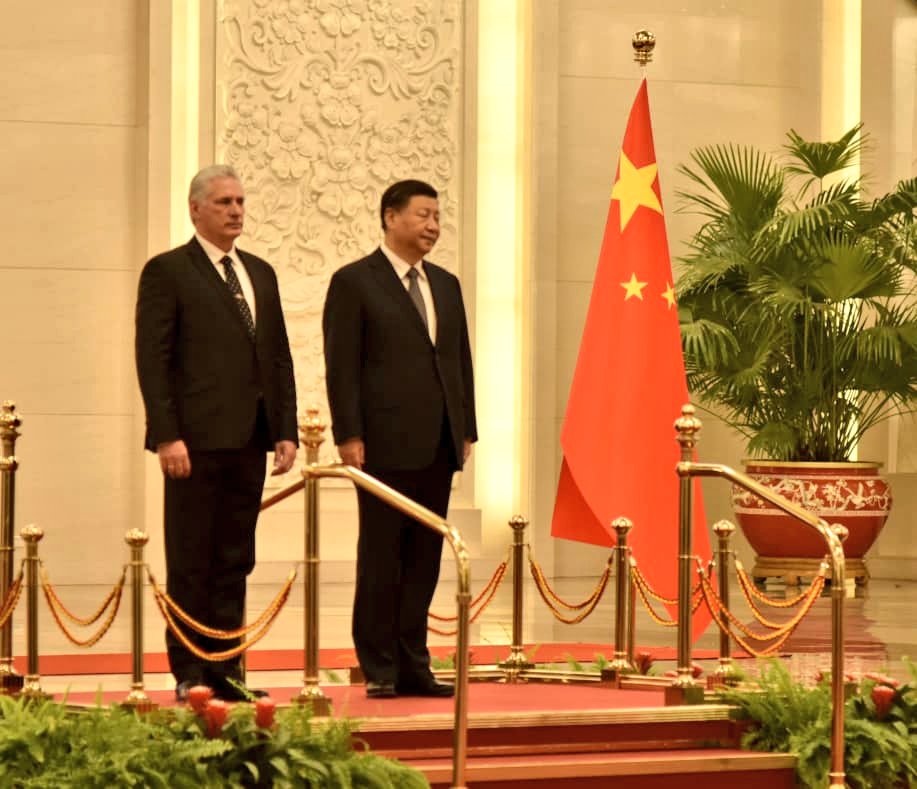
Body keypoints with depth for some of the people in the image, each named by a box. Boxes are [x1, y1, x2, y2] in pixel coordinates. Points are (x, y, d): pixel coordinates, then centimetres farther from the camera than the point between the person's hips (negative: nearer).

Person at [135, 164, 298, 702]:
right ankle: (190, 674, 3)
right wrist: (167, 435, -15)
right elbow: (152, 359, -8)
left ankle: (226, 670, 13)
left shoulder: (260, 274, 17)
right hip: (197, 440, -6)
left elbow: (279, 358, 17)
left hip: (249, 441, 6)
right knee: (191, 563, -1)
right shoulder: (167, 272, -2)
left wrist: (287, 430, 7)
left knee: (235, 562, 8)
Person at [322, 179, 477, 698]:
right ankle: (380, 670, 4)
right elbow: (341, 366, -6)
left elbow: (461, 361, 18)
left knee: (425, 560, 7)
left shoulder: (446, 285, 17)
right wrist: (349, 436, -13)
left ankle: (413, 666, 12)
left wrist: (467, 430, 10)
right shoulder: (354, 282, -2)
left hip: (438, 446, 6)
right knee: (381, 560, -1)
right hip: (386, 443, -6)